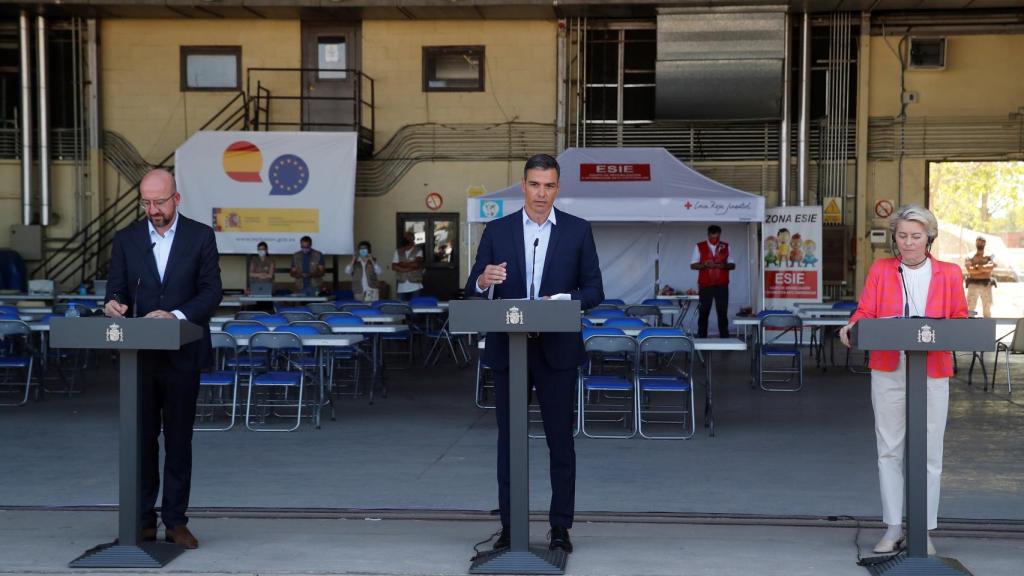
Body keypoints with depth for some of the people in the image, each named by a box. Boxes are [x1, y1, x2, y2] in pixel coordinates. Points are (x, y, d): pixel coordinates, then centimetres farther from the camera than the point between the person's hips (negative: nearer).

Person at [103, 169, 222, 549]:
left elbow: (211, 292, -5)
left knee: (179, 441, 5)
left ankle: (176, 521, 12)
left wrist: (176, 315, -21)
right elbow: (116, 289, 6)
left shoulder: (201, 236, 0)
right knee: (142, 439, 5)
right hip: (139, 355, 2)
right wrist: (114, 304, -18)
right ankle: (143, 520, 12)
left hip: (182, 356, -1)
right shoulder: (126, 239, 6)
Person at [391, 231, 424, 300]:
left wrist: (402, 264, -6)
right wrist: (408, 268, -10)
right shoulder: (398, 251, 9)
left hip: (415, 287, -3)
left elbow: (416, 264, -14)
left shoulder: (418, 250, 1)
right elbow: (394, 266, 0)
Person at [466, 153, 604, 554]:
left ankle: (560, 527, 11)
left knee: (560, 440, 2)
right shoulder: (497, 230, 5)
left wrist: (562, 300, -18)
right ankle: (509, 525, 15)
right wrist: (484, 280, -20)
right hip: (507, 350, 1)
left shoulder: (578, 231, 2)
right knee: (509, 440, 6)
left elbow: (594, 291, 1)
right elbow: (474, 289, 4)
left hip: (557, 351, -1)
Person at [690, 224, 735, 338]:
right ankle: (701, 338, 4)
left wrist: (724, 265, -13)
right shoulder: (699, 247, 4)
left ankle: (724, 337, 5)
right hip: (705, 285, -1)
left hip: (722, 285, 1)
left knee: (722, 312, 1)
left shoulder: (726, 247, 9)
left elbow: (733, 265, 9)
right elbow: (693, 265, 2)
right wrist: (704, 265, -17)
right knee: (703, 312, 0)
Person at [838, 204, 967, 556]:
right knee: (889, 450, 3)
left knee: (929, 453, 2)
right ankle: (892, 528, 11)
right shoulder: (880, 270, 8)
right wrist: (852, 327, -19)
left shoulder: (949, 273, 7)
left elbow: (960, 317, 6)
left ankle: (924, 531, 11)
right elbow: (865, 312, 2)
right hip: (888, 370, 1)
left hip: (932, 372, 0)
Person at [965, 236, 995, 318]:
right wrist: (985, 269, -10)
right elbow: (969, 269, -12)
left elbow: (992, 266, -14)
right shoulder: (970, 257, 6)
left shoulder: (989, 256, 8)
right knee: (970, 309, -5)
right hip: (973, 284, -1)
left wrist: (977, 267, -16)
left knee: (987, 310, 6)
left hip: (986, 285, 1)